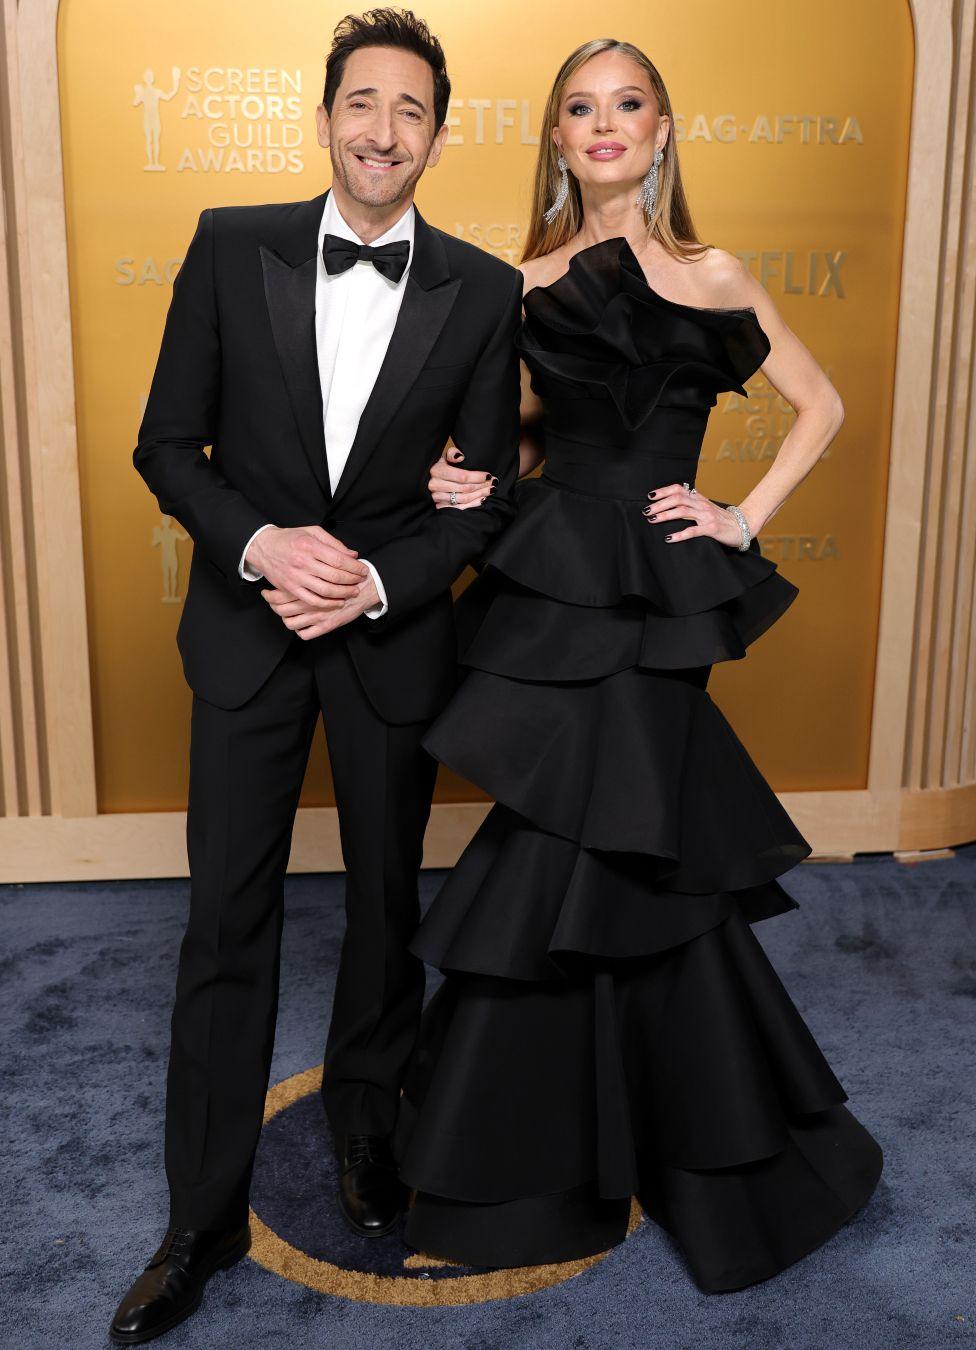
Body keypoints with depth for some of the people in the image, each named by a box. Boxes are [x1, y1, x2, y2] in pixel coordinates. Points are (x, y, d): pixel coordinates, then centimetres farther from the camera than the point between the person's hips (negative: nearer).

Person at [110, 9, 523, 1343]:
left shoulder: (485, 292, -3)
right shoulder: (231, 246, -2)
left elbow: (491, 490, -1)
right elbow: (168, 444, -1)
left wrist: (378, 580, -14)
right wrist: (260, 544, -17)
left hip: (396, 632, 1)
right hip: (247, 624, 0)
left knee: (387, 902, 16)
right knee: (227, 921, 5)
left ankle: (364, 1109, 44)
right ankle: (204, 1217, 22)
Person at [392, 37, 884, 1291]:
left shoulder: (711, 277, 3)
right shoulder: (523, 284, 9)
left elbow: (821, 406, 11)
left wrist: (744, 519, 0)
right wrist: (465, 479, -4)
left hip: (650, 599, -2)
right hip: (552, 587, 3)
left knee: (586, 859, -1)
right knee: (593, 866, 8)